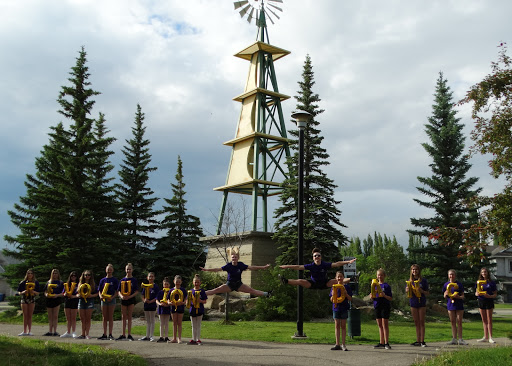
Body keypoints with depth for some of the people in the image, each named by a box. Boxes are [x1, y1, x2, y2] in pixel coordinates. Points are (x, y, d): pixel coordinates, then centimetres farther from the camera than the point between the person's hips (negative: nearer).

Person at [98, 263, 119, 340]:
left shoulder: (115, 280, 0)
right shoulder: (102, 280, 10)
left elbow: (117, 291, -3)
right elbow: (99, 290, 11)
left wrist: (112, 297, -18)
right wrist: (100, 296, -10)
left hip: (111, 299, -3)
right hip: (104, 299, 3)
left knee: (110, 317, -1)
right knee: (104, 317, 6)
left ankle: (110, 334, 2)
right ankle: (104, 335, 10)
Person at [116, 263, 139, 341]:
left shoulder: (134, 280, 0)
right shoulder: (122, 280, 7)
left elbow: (136, 291, -4)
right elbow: (119, 291, 6)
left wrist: (130, 296, -18)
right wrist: (121, 296, -14)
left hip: (131, 300, -2)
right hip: (123, 300, 2)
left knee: (129, 317, 2)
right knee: (123, 317, 5)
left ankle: (129, 335, 6)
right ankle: (123, 335, 10)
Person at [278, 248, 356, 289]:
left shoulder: (325, 265, -16)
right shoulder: (311, 266, -16)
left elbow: (337, 264, -20)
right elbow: (299, 267, -17)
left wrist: (348, 262, -29)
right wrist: (286, 266, -23)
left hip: (324, 284, 0)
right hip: (313, 284, 0)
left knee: (335, 281, -17)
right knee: (301, 281, -19)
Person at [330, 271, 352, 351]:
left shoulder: (347, 287, 1)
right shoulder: (334, 287, 6)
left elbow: (350, 299, -1)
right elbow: (331, 300, 6)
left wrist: (346, 294, -18)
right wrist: (333, 295, -14)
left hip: (344, 308, -2)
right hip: (336, 308, 2)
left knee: (343, 326, 1)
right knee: (337, 326, 5)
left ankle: (343, 344, 6)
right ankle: (337, 344, 9)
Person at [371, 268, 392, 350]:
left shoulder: (387, 286, -3)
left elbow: (391, 298, -6)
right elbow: (373, 296, 16)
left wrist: (384, 295, -22)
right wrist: (372, 296, -5)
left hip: (385, 306, -5)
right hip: (377, 306, 6)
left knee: (385, 324, -6)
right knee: (380, 325, 9)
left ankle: (386, 343, -4)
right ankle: (381, 343, 13)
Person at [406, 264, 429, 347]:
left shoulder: (423, 281, -1)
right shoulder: (409, 281, 8)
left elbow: (427, 293, 1)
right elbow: (406, 292, 11)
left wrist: (422, 291, -19)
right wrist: (407, 290, -12)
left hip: (422, 303, -3)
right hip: (413, 303, 3)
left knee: (422, 322, -2)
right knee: (416, 322, 7)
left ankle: (422, 341, 0)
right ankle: (418, 340, 11)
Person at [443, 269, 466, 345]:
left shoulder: (459, 284, -1)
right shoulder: (446, 285, 7)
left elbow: (462, 296, 0)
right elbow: (445, 296, 11)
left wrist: (458, 297, -21)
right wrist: (446, 293, -11)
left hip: (459, 305, -3)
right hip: (450, 305, 3)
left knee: (459, 322, -2)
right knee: (453, 322, 7)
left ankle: (460, 339, 4)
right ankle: (454, 339, 12)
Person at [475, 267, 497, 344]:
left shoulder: (491, 283, -3)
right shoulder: (479, 282, 8)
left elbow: (495, 294, -2)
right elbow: (476, 293, 12)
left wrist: (489, 296, -21)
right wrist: (477, 294, -11)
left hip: (489, 301, -4)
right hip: (481, 301, 4)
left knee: (489, 320, -2)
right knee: (484, 320, 9)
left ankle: (490, 337, 1)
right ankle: (485, 337, 14)